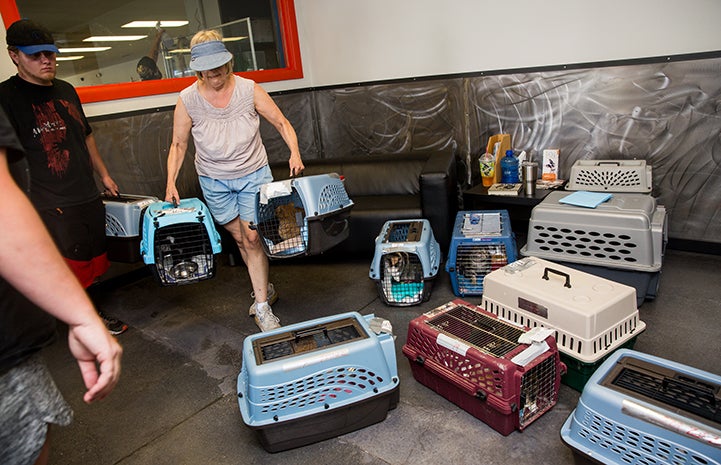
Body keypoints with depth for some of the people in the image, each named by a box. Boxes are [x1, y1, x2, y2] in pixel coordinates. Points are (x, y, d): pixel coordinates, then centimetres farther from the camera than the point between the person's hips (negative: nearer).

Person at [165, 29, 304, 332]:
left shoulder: (248, 89, -10)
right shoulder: (188, 100, -9)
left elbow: (281, 123, -5)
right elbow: (178, 145, 0)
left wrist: (295, 153, -21)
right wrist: (171, 183, -9)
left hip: (253, 174, -1)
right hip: (214, 181, 2)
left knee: (252, 238, -7)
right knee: (239, 238, 10)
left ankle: (262, 307, 3)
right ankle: (265, 288, 31)